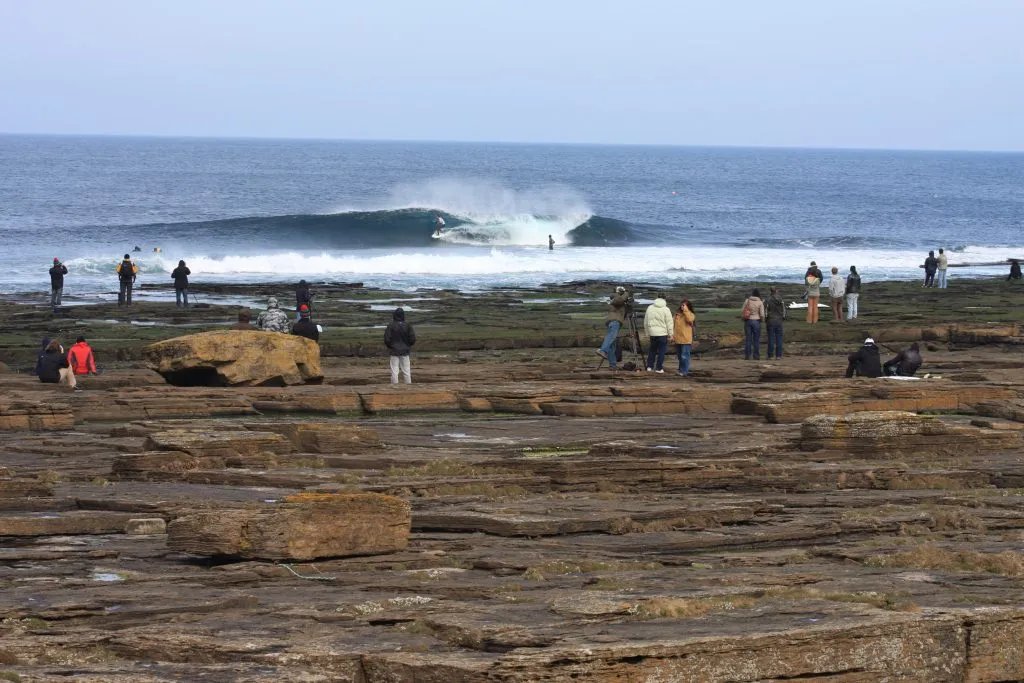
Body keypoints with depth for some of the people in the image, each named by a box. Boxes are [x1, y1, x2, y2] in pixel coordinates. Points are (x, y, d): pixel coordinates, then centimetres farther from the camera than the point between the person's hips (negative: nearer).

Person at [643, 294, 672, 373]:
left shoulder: (649, 308, 6)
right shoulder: (666, 310, -7)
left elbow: (646, 322, 13)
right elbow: (669, 323, -7)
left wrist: (647, 332, 21)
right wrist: (670, 334, 0)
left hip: (652, 333, 4)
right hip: (662, 333, -4)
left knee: (652, 350, 17)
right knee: (661, 351, 2)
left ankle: (649, 366, 15)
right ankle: (659, 368, 1)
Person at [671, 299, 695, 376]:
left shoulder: (690, 314, -2)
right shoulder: (677, 314, 9)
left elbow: (689, 320, -25)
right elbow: (673, 324, 12)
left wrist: (685, 311, -20)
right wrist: (672, 335, 6)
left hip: (686, 339, -5)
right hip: (677, 339, 5)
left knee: (685, 356, -9)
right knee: (679, 356, 14)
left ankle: (684, 371, -5)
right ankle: (681, 370, 25)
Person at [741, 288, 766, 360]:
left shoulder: (747, 301, 0)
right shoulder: (760, 302, -6)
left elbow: (743, 313, 0)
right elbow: (762, 314, -9)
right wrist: (762, 319, 13)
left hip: (747, 321, 2)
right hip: (756, 322, -2)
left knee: (747, 339, 5)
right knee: (756, 340, 4)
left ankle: (747, 356, 2)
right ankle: (756, 356, 2)